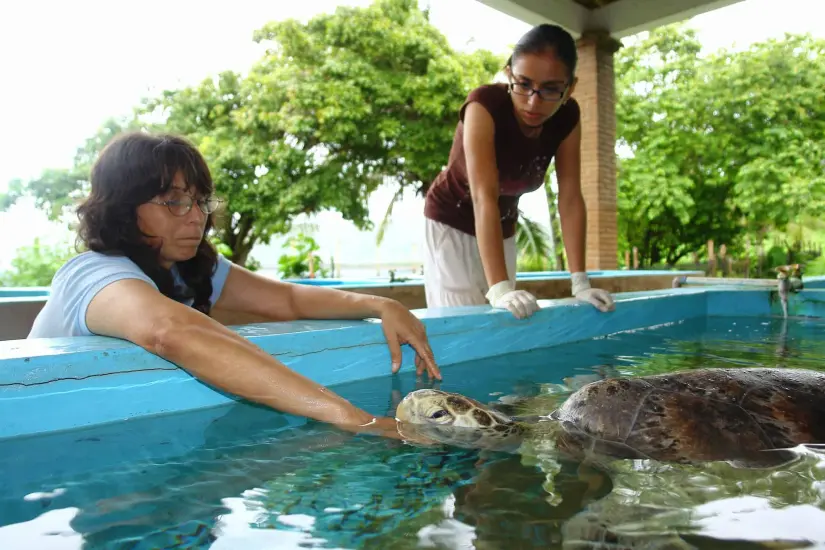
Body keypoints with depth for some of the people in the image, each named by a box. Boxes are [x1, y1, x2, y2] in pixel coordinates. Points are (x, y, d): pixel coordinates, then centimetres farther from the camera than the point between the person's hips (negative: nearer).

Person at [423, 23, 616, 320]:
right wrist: (499, 288, -45)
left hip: (502, 230, 5)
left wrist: (580, 282, -21)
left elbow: (570, 199, -15)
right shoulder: (485, 104, -30)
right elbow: (483, 197, -38)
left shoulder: (567, 118, -15)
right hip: (451, 223, -4)